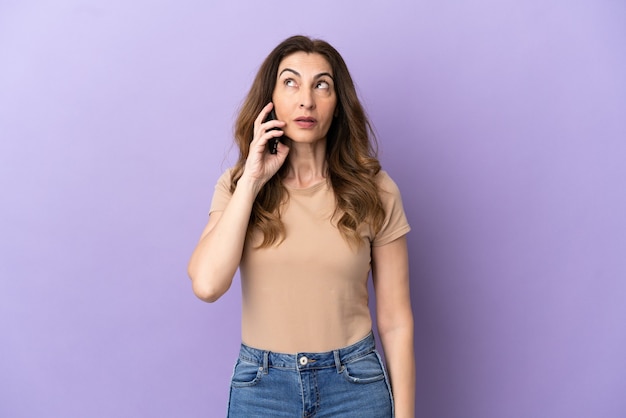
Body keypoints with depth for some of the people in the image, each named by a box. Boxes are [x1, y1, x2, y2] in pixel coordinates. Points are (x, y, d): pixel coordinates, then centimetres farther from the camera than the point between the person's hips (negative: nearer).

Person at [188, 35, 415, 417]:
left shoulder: (374, 190, -7)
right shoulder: (237, 185, -3)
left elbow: (396, 320, -4)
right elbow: (207, 284, -19)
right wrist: (252, 180, -17)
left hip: (355, 384, -1)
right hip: (259, 384, 1)